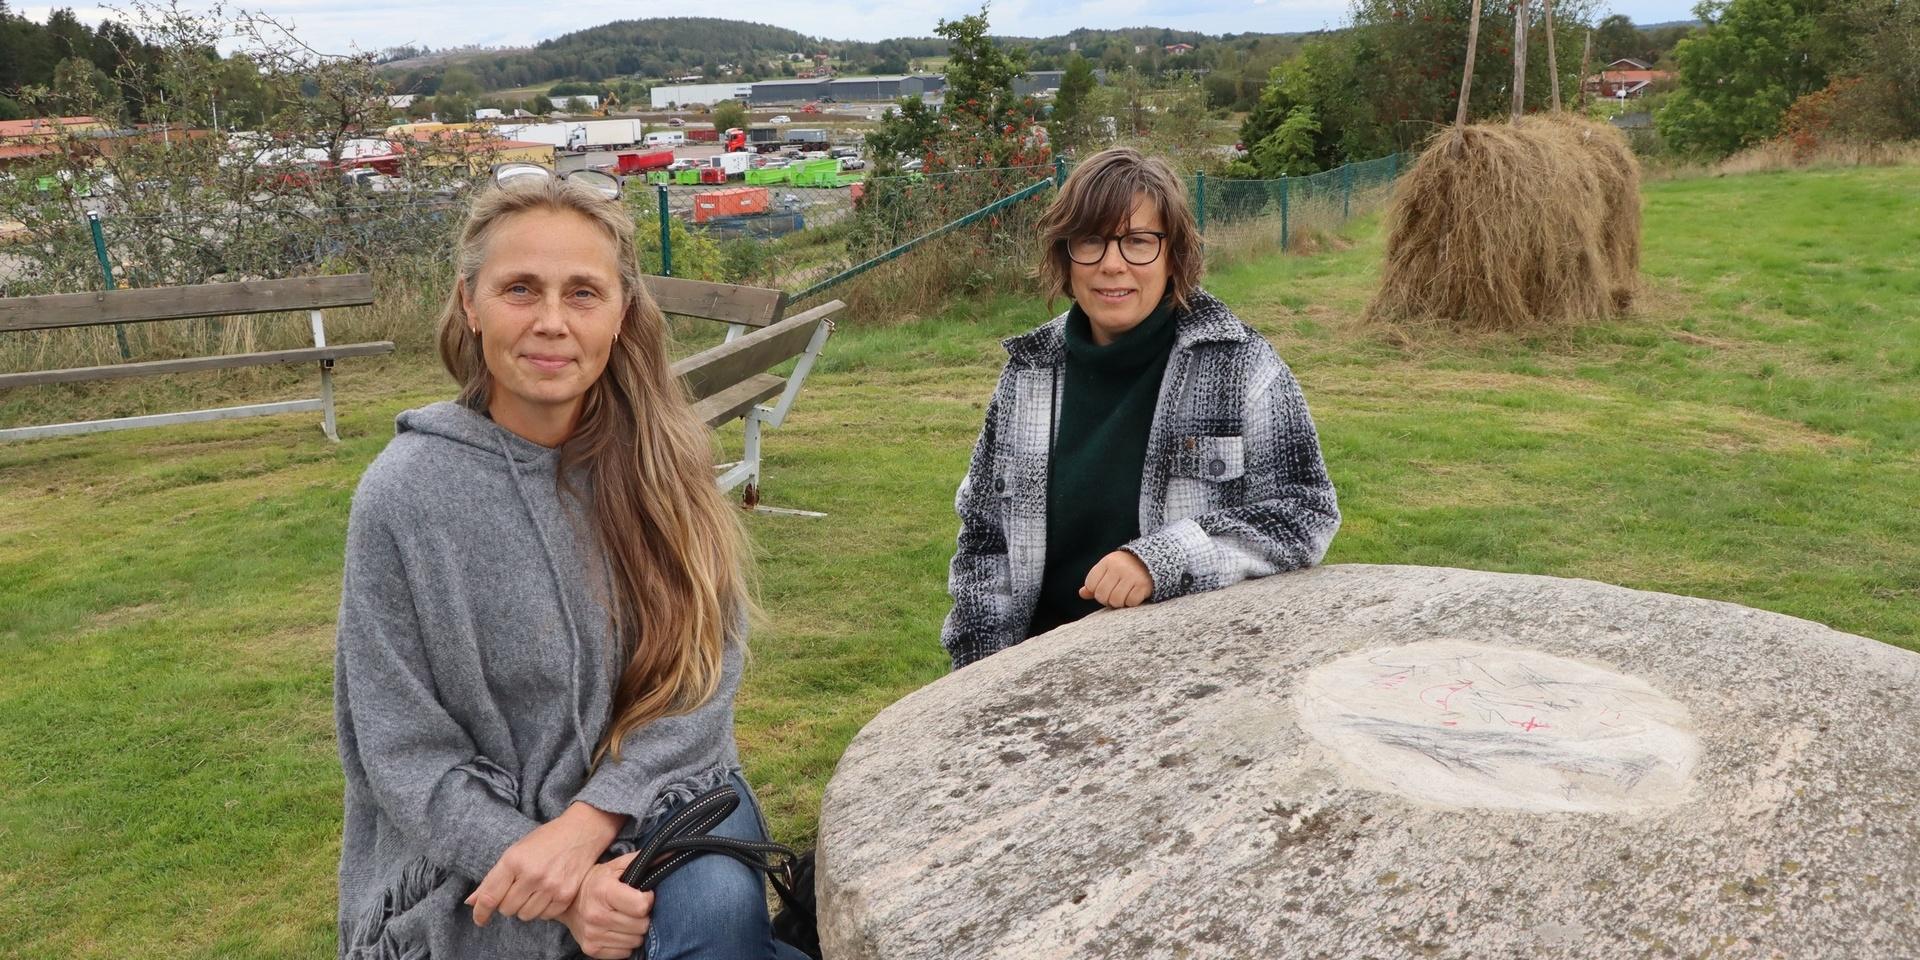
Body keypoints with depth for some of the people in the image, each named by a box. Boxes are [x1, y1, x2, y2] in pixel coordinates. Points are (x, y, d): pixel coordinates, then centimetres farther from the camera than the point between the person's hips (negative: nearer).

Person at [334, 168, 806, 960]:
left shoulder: (659, 458, -6)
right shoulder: (403, 493, -11)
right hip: (476, 846, -1)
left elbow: (705, 672, -8)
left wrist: (585, 824, -21)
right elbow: (405, 751, -9)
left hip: (647, 789, 1)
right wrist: (566, 889, -19)